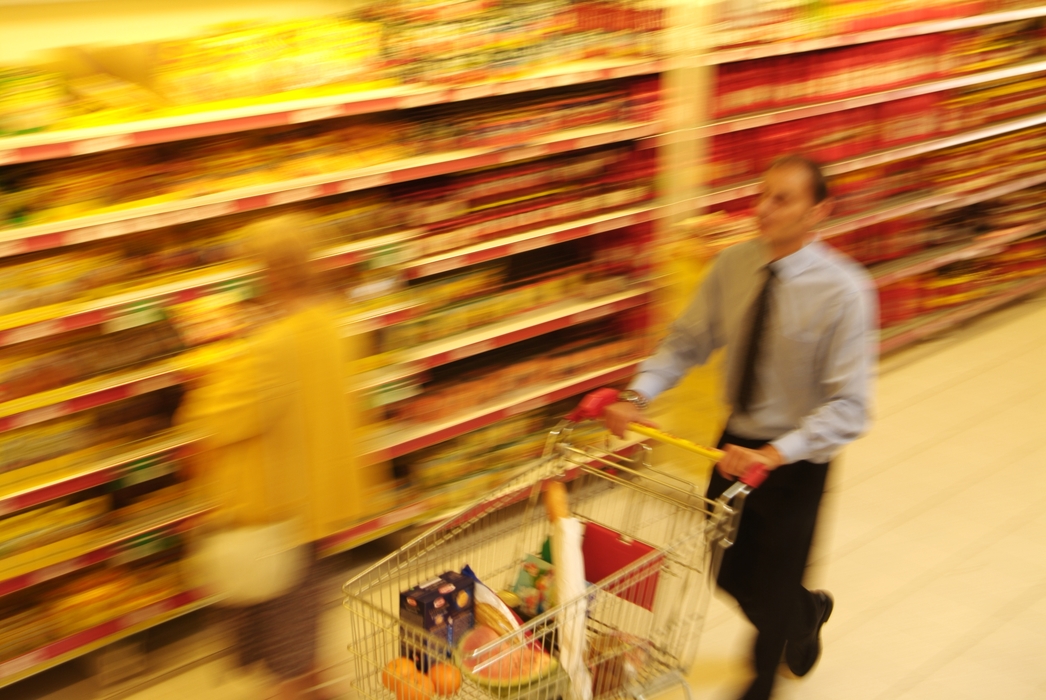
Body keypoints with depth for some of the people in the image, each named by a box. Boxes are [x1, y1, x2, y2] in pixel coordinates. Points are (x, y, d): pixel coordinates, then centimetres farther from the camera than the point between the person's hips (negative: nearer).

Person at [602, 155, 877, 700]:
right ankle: (806, 613, 52)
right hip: (738, 441, 5)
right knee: (730, 573, 18)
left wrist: (774, 454, -36)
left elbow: (848, 406, -25)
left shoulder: (844, 291, -23)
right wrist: (637, 395, -18)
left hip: (796, 458, -5)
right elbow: (687, 343, -2)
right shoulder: (733, 265, -8)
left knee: (774, 586, 10)